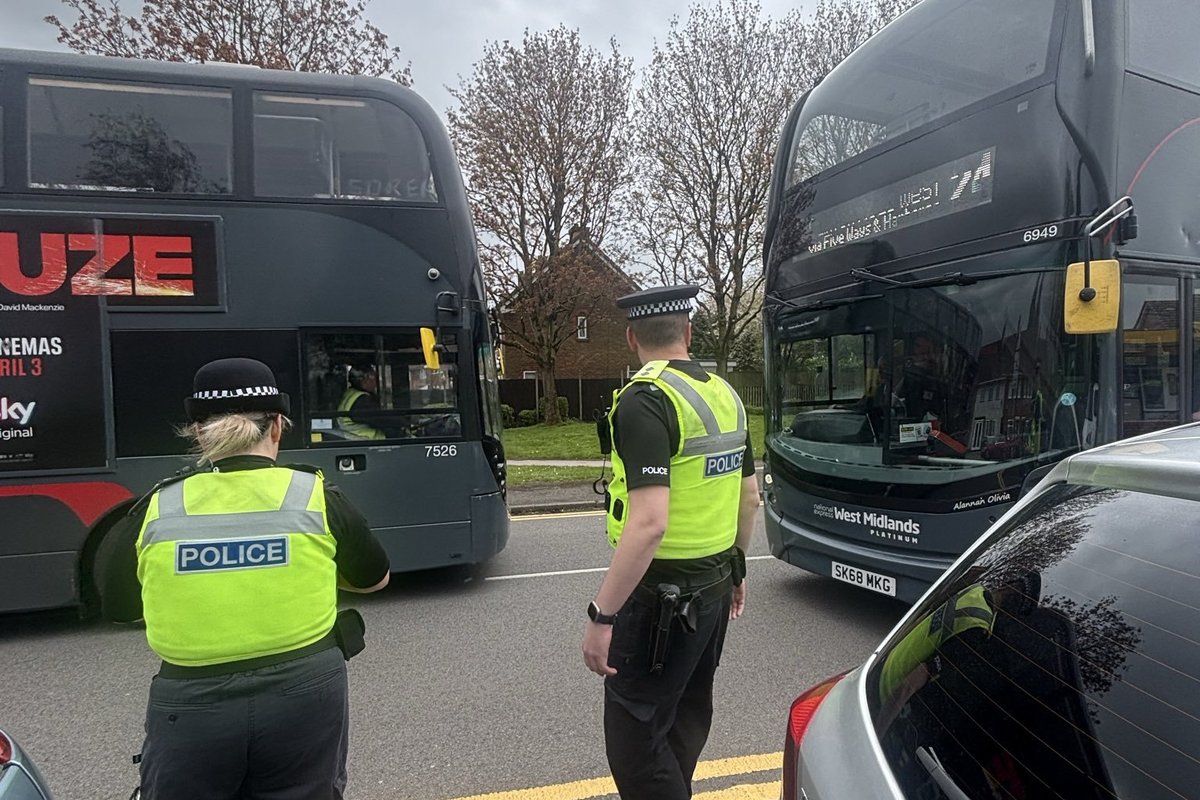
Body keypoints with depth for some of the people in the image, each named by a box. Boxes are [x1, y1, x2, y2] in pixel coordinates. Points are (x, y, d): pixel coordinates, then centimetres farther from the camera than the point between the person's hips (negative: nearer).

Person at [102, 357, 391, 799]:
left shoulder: (156, 508, -3)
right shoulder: (317, 497, -6)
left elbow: (118, 607, 14)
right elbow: (375, 578, 10)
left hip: (191, 706, 1)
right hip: (304, 695, 0)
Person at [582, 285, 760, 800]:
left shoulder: (645, 400, -20)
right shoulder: (726, 394, 5)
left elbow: (649, 523, -29)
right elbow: (750, 497, 14)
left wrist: (601, 615, -24)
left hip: (662, 594, -8)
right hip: (715, 584, 9)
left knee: (634, 735, 4)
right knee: (688, 712, 24)